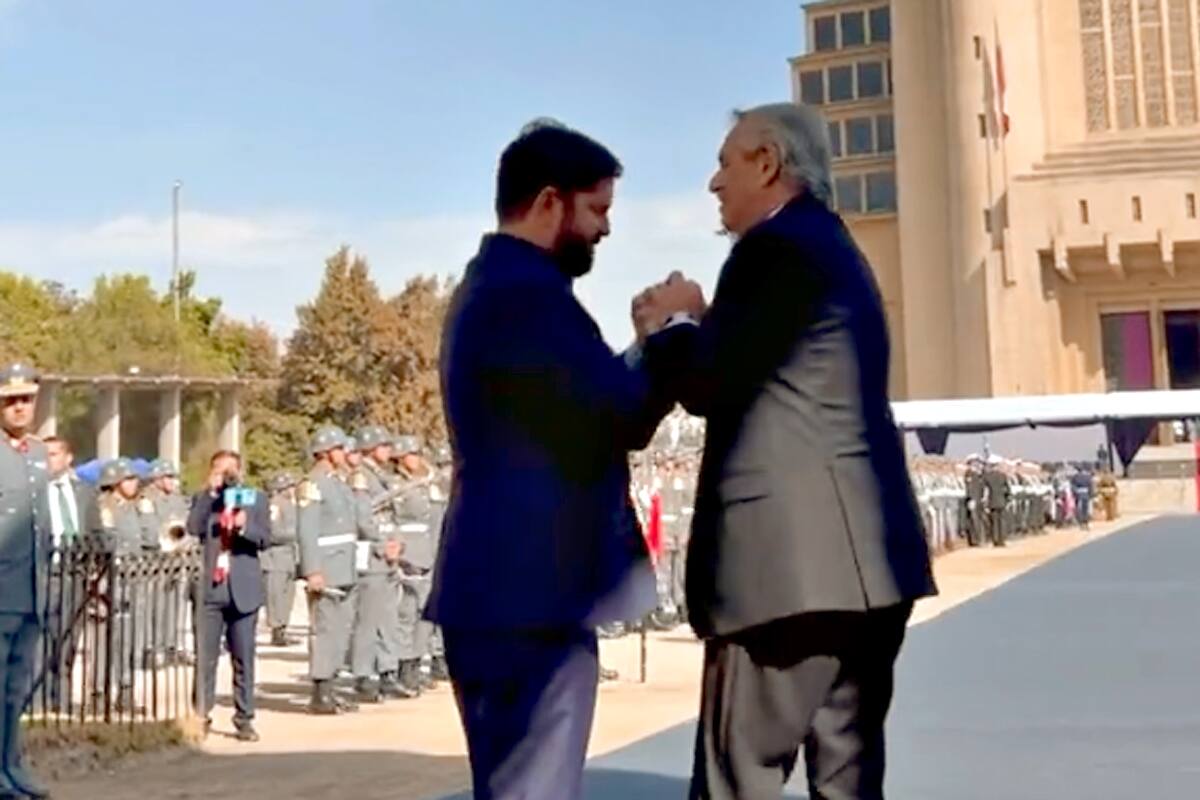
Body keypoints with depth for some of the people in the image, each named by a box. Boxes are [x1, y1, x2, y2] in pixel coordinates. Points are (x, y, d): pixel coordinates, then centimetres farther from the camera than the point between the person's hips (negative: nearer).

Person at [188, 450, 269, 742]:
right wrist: (210, 492, -12)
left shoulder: (255, 498, 9)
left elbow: (265, 537, -2)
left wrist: (245, 526, -21)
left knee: (243, 659, 3)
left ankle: (244, 719, 9)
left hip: (243, 588, 0)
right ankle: (201, 715, 10)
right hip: (211, 587, 0)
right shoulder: (204, 500, 10)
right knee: (205, 657, 2)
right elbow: (193, 528, -9)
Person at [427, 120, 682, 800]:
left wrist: (649, 344, 8)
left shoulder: (490, 285, 18)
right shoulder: (527, 294, -17)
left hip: (501, 585, 11)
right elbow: (624, 417, -20)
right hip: (531, 593, -11)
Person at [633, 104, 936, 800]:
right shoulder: (833, 248, 22)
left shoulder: (777, 247, -9)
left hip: (795, 557, -10)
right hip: (859, 554, 10)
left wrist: (668, 326, 5)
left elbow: (710, 386, -13)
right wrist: (701, 322, 14)